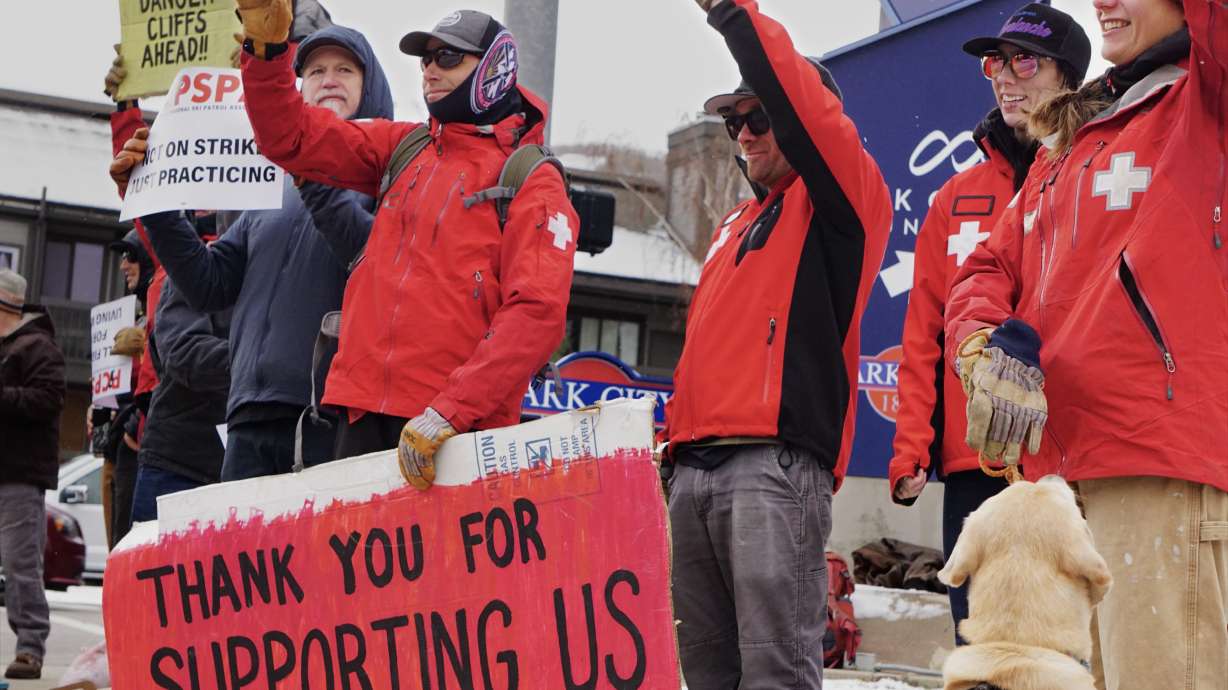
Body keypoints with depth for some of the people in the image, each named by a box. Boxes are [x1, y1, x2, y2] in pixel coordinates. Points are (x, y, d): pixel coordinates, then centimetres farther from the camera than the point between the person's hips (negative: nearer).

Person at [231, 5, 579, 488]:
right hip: (364, 414, 5)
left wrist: (450, 410, -21)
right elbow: (291, 138, 14)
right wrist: (266, 49, -2)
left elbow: (535, 315, -12)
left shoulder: (533, 184, -1)